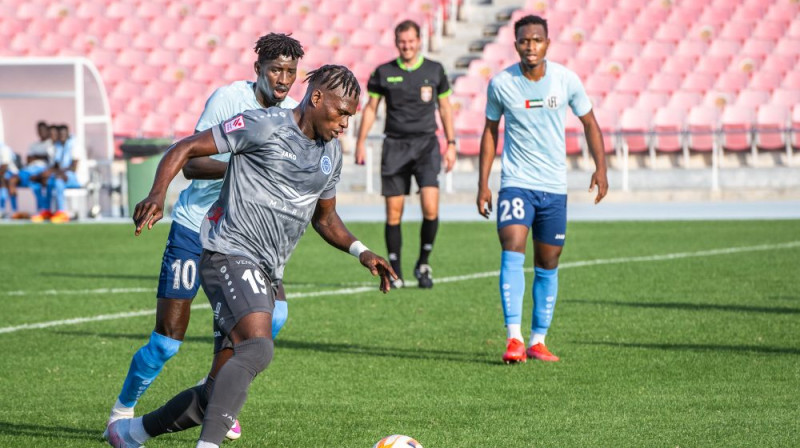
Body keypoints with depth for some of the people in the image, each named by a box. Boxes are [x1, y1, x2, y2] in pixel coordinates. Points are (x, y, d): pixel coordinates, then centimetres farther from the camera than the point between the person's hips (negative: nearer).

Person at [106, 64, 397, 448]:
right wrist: (157, 195, -23)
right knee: (257, 348, -32)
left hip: (266, 274, 8)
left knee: (221, 391, 7)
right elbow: (185, 149, -7)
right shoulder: (264, 126, -7)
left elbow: (324, 217, 29)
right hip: (231, 254, -8)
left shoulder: (331, 153, 16)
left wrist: (361, 252, 12)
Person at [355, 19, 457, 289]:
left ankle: (423, 264, 4)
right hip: (395, 145, 0)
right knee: (393, 213, -1)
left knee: (430, 208, -14)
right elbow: (371, 108, 10)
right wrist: (360, 143, 3)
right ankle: (394, 272, 9)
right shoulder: (384, 72, 4)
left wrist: (451, 144, 8)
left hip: (426, 144, 0)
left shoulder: (435, 70, 5)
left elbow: (445, 108, 13)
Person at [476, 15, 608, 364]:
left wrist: (600, 166, -5)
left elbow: (589, 122, 8)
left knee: (547, 266, 7)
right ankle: (514, 339, -23)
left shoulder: (566, 80, -4)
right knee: (512, 252, -20)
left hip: (554, 187, 2)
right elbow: (490, 130, 8)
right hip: (516, 183, -2)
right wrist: (483, 183, 4)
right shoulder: (501, 84, -5)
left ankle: (538, 341, 18)